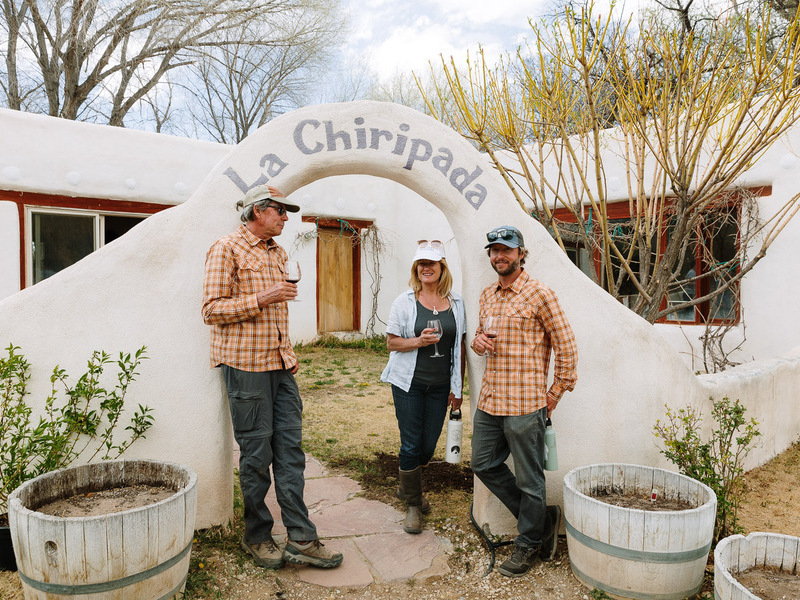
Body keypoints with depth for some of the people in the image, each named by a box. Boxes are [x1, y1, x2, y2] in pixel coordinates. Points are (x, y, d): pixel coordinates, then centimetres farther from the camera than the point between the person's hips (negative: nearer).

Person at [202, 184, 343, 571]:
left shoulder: (278, 253, 19)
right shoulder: (227, 249, -5)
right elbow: (212, 309, -10)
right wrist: (261, 299, -19)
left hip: (280, 364, 7)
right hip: (245, 363, -7)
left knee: (289, 450, 5)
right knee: (256, 454, 2)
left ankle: (301, 539, 12)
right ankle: (256, 537, 21)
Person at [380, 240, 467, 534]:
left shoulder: (456, 302, 4)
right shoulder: (405, 301, -3)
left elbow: (460, 347, 8)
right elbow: (392, 343, -1)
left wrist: (457, 387, 6)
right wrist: (418, 341, -20)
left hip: (441, 385, 3)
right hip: (409, 383, -3)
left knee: (429, 445, 10)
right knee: (411, 444, 1)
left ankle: (406, 485, 39)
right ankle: (413, 505, 20)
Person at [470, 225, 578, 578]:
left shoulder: (539, 295, -9)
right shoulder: (487, 295, 12)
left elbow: (566, 347, -6)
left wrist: (555, 394, -5)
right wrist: (478, 341, 0)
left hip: (524, 403, -7)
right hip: (489, 401, 8)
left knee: (528, 479, 6)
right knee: (484, 464, 15)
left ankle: (528, 544, 29)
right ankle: (543, 517, 32)